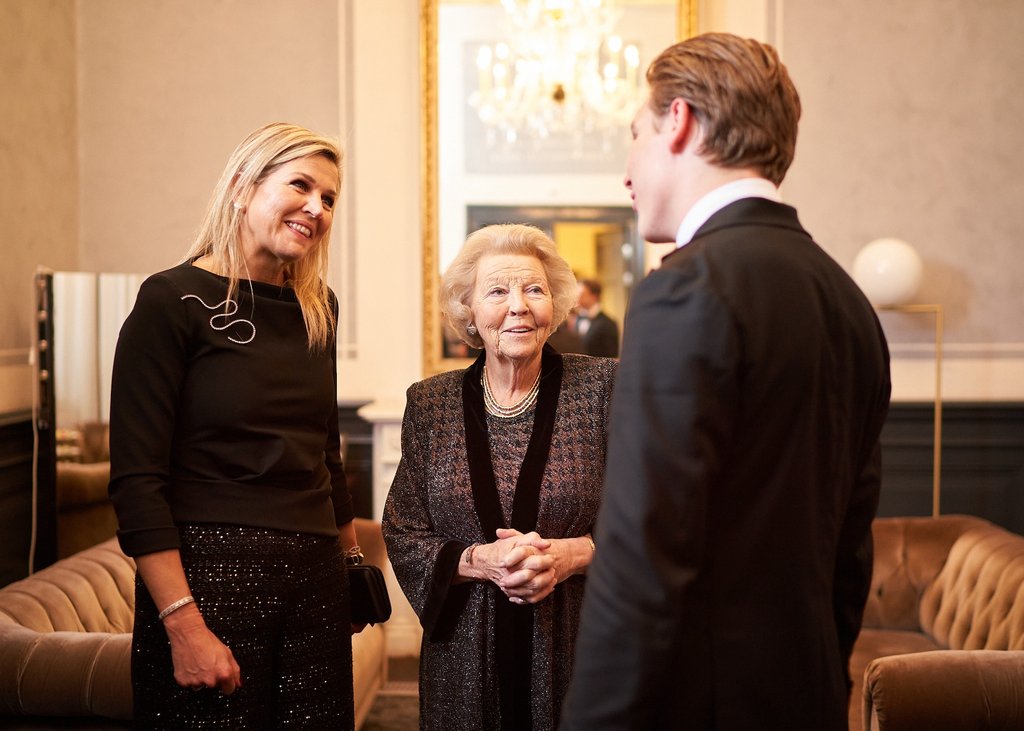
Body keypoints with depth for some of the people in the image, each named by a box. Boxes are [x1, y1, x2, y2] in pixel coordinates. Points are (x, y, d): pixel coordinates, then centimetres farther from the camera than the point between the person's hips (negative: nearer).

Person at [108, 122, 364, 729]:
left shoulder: (318, 306, 10)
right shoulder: (174, 301, -9)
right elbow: (137, 480, -14)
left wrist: (351, 558, 19)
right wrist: (183, 625, -18)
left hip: (315, 574, 6)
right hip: (210, 572, -6)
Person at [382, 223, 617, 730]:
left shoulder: (602, 387, -4)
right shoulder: (429, 404, 2)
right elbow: (403, 537, 1)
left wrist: (572, 554, -18)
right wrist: (479, 561, -15)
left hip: (581, 653, -1)